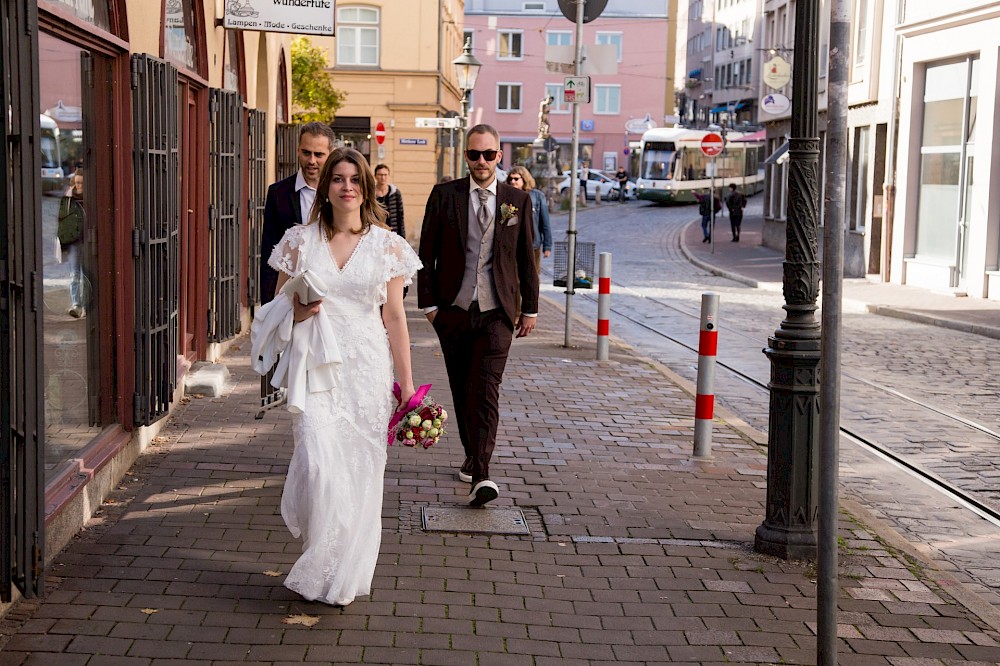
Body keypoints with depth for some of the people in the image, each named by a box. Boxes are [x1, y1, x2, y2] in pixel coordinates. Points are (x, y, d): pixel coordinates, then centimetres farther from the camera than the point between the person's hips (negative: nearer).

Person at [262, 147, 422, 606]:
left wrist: (407, 384, 3)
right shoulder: (300, 240, 4)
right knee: (318, 460, -15)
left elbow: (394, 317, 5)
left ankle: (344, 575, 20)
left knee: (360, 468, 2)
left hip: (367, 369, 1)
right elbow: (277, 308, 12)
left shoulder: (387, 245, 4)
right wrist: (298, 311, -12)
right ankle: (320, 563, 8)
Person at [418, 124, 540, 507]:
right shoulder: (444, 195, 2)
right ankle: (473, 457, 29)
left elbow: (526, 258, 9)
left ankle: (480, 475, -19)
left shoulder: (518, 200, 4)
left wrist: (530, 309, 8)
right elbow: (427, 254, 4)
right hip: (453, 310, 2)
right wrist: (428, 303, -1)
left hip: (497, 312, -1)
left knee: (486, 390, -13)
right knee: (462, 390, 11)